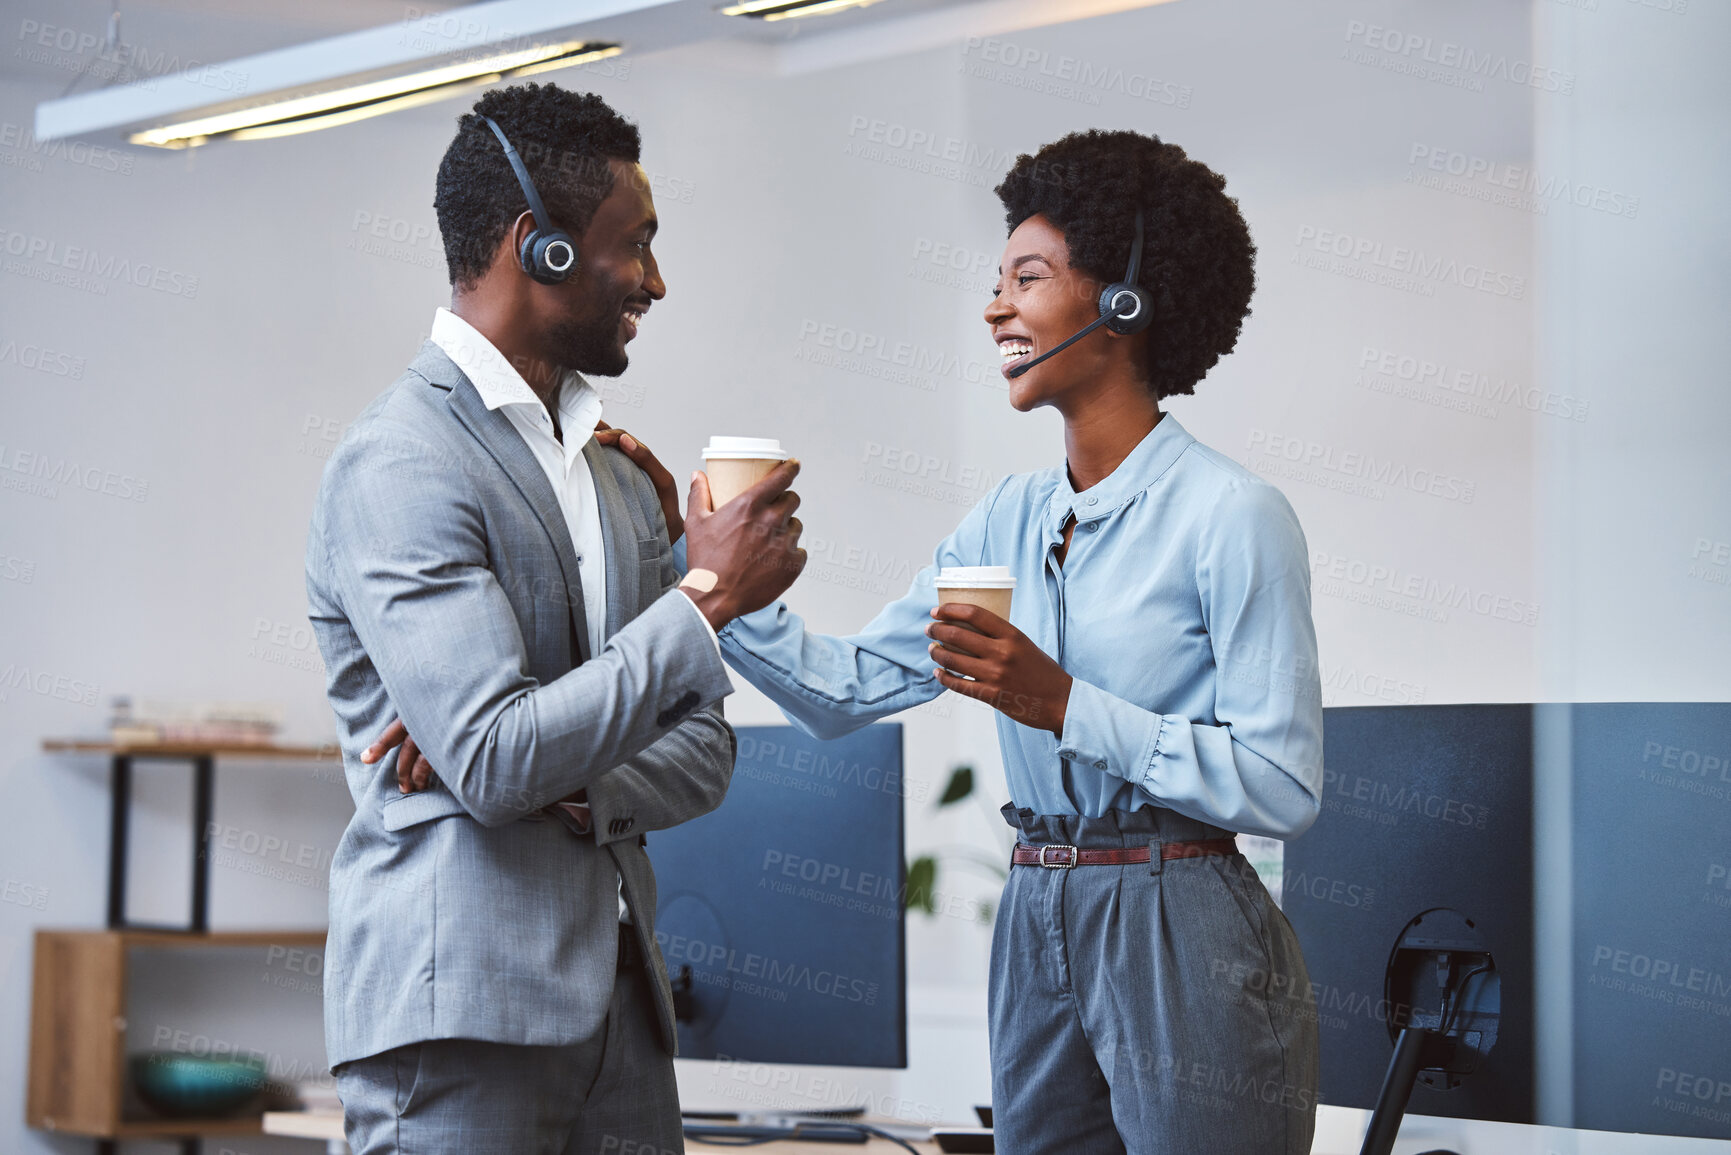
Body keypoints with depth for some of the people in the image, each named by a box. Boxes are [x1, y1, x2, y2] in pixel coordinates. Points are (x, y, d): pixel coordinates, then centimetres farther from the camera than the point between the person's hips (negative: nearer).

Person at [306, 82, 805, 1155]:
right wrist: (708, 596, -14)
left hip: (619, 1003, 7)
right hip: (460, 1008, -7)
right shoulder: (401, 463, -11)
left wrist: (567, 791, -7)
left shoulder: (622, 473, 16)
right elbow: (496, 762, -19)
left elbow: (702, 751, 14)